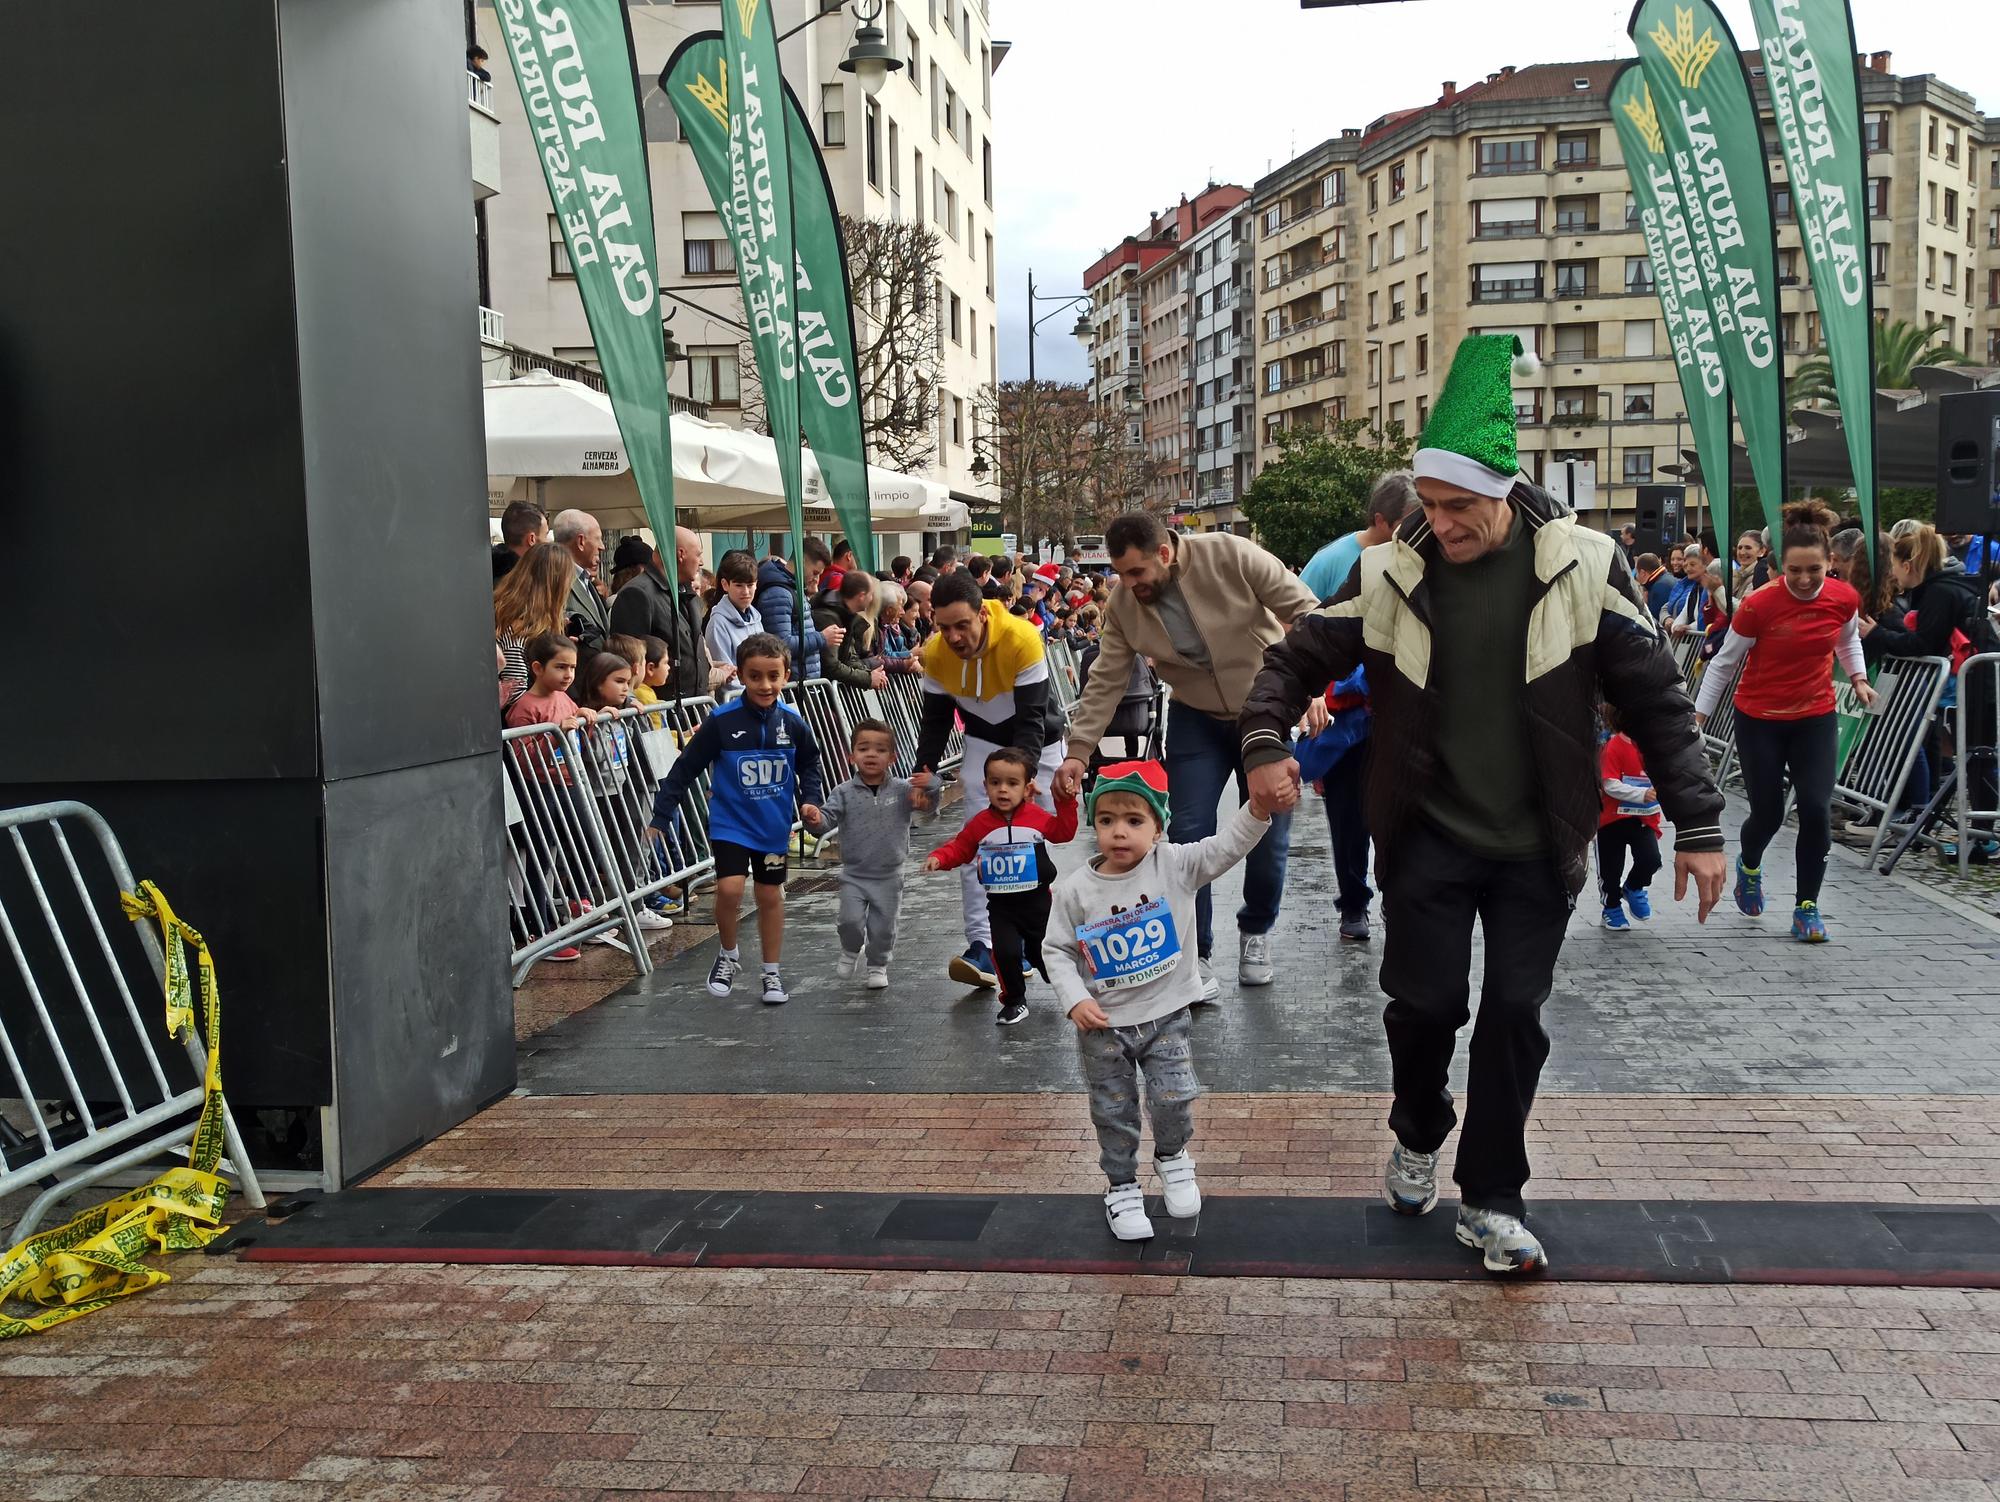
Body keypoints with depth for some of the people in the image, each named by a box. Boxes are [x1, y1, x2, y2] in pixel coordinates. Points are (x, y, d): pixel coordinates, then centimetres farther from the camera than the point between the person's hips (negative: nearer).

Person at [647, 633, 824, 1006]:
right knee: (729, 888, -16)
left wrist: (809, 800, -3)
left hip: (774, 825, 3)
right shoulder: (722, 721, -15)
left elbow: (809, 763, 12)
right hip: (730, 822, -2)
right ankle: (728, 954, 12)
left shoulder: (792, 723, -7)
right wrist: (661, 816, -8)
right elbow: (686, 768, -9)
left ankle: (772, 973, 25)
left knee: (771, 896, 10)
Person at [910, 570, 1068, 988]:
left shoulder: (1022, 640, -33)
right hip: (984, 742, 2)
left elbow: (1032, 719, -30)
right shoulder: (936, 652, -20)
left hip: (1035, 744, -2)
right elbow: (935, 718, -5)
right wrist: (925, 770, -17)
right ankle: (982, 947, -19)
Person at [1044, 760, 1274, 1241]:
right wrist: (1075, 999, -17)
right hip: (1104, 1025, 0)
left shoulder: (1174, 865, -12)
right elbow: (1057, 950, -5)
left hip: (1167, 1015, 0)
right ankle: (1122, 1184, 33)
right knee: (1114, 1111, 11)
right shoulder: (1074, 890, -13)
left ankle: (1172, 1156, 33)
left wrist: (1257, 808, -37)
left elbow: (1227, 846, -20)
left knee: (1174, 1100, 0)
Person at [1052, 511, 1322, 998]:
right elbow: (1105, 684, -7)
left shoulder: (1230, 556, -23)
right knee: (1189, 833, -8)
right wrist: (1078, 752, -14)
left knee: (1270, 835, 4)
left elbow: (1305, 611, -17)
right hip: (1197, 722, 2)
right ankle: (1195, 955, 4)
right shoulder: (1122, 604, -12)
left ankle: (1256, 931, 30)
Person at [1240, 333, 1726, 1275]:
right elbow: (1297, 657, 4)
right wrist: (1265, 743, -14)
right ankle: (1418, 1137, 34)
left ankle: (1490, 1202, 18)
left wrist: (1698, 825, -6)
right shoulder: (1391, 573, -7)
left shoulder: (1582, 566, -9)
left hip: (1537, 845, 0)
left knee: (1515, 1014, 3)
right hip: (1427, 837, 0)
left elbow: (1656, 702, -4)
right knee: (1425, 1002, 2)